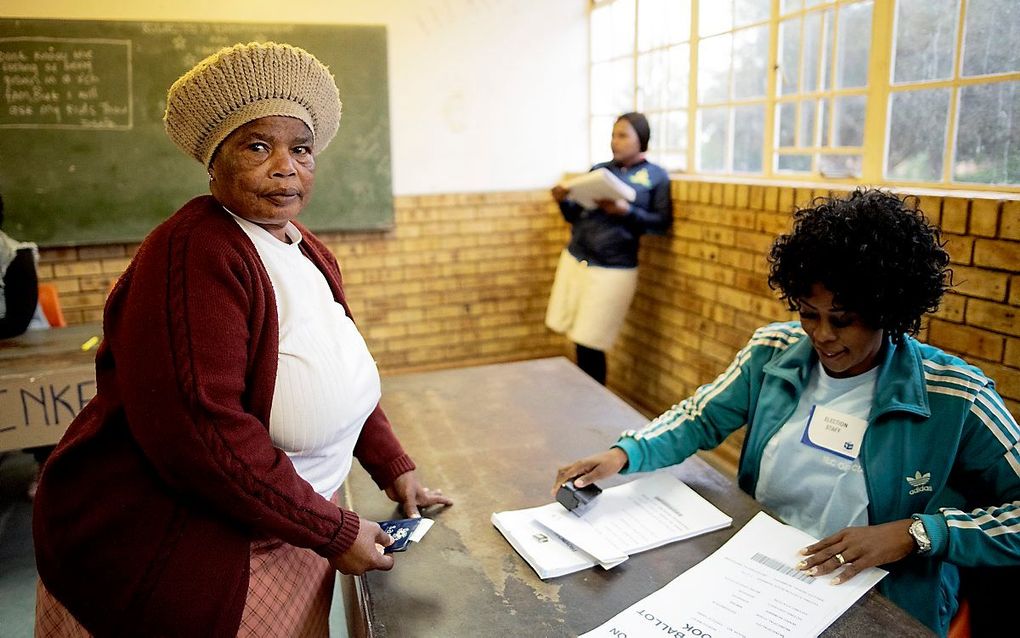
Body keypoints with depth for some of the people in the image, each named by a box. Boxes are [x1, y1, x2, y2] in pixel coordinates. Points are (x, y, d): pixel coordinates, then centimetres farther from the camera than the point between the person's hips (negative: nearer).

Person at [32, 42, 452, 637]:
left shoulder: (311, 255, 5)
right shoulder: (195, 253, -22)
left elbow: (342, 376, 13)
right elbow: (196, 430, -30)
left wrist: (395, 469, 2)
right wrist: (334, 531, -23)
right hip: (162, 555, -7)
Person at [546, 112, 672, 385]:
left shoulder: (656, 176, 1)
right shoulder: (598, 170, 12)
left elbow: (663, 223, -4)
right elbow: (576, 216, 15)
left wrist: (626, 211, -17)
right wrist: (563, 201, -6)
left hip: (613, 269, -4)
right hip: (574, 259, 5)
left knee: (590, 346, -2)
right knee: (580, 340, 8)